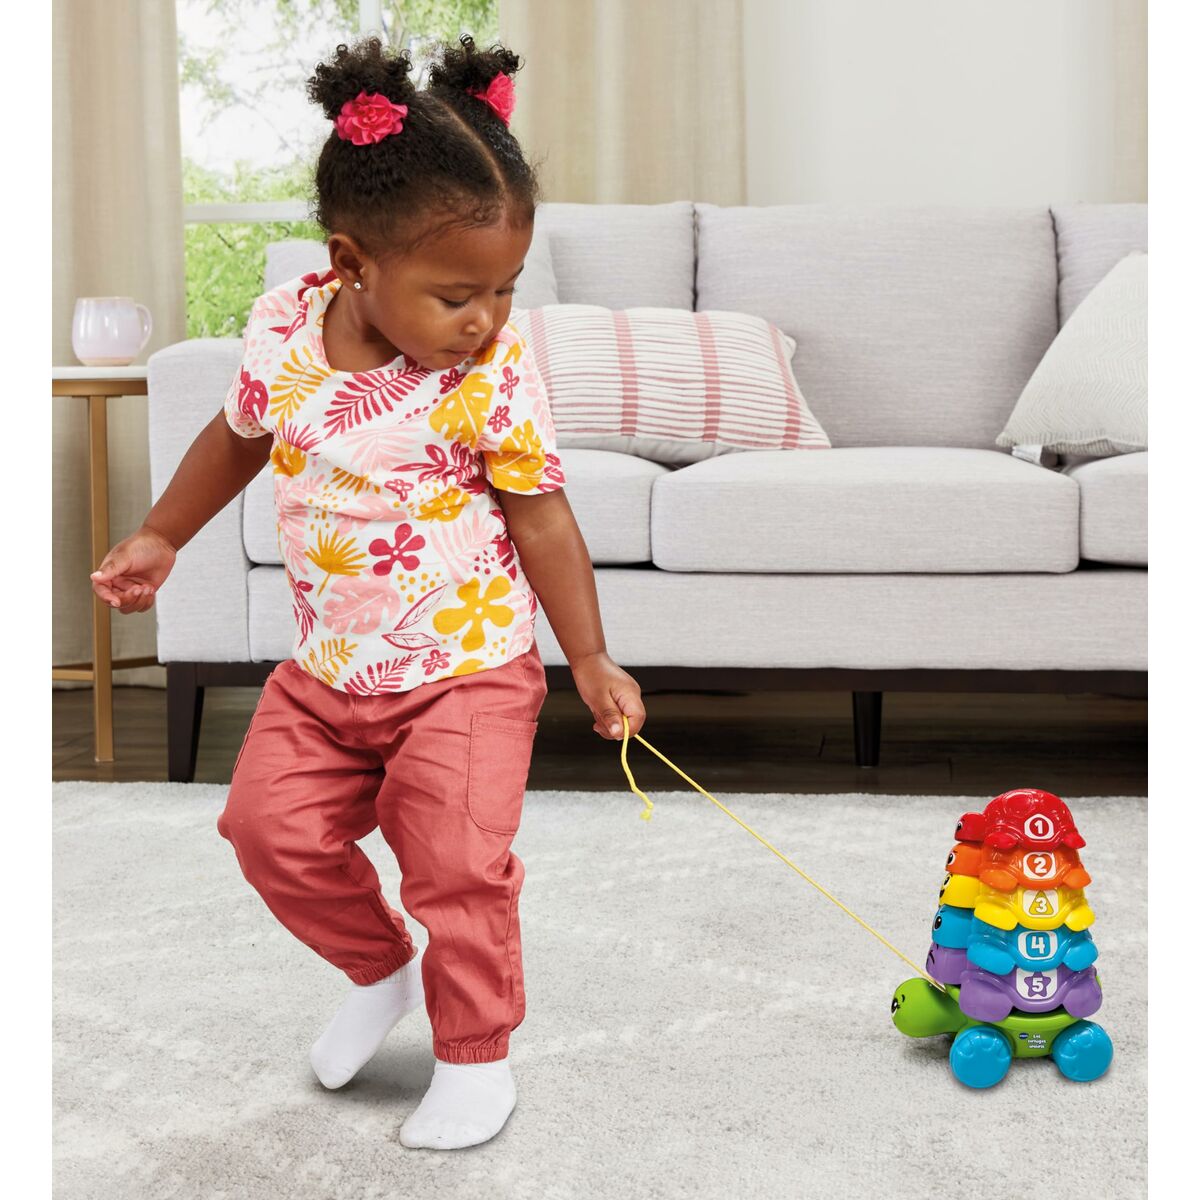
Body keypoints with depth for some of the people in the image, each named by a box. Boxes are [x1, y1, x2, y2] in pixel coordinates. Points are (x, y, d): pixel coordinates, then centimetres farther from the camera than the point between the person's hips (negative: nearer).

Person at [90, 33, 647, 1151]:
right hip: (325, 669, 4)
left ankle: (475, 1055, 14)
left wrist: (590, 659, -9)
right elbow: (238, 436, 11)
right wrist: (159, 537, 20)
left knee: (457, 859, -11)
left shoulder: (495, 377, -18)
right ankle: (380, 971, 31)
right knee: (272, 829, 4)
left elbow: (542, 520, -9)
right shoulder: (281, 328, -9)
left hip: (467, 669, -4)